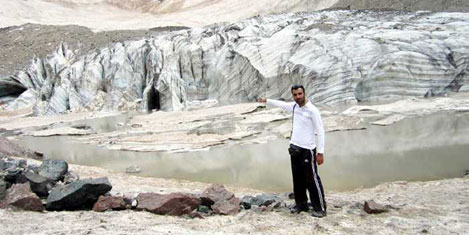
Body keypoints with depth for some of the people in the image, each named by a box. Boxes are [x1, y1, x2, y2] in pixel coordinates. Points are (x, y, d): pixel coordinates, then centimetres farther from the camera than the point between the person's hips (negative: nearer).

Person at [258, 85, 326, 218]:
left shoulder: (312, 110, -16)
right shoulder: (294, 106, 5)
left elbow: (320, 131, -15)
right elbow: (281, 104, 27)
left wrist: (320, 152, -18)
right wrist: (266, 101, 30)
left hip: (307, 150, -7)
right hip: (295, 148, 7)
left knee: (312, 179, -3)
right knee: (298, 179, 14)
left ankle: (320, 208, 5)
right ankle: (301, 204, 26)